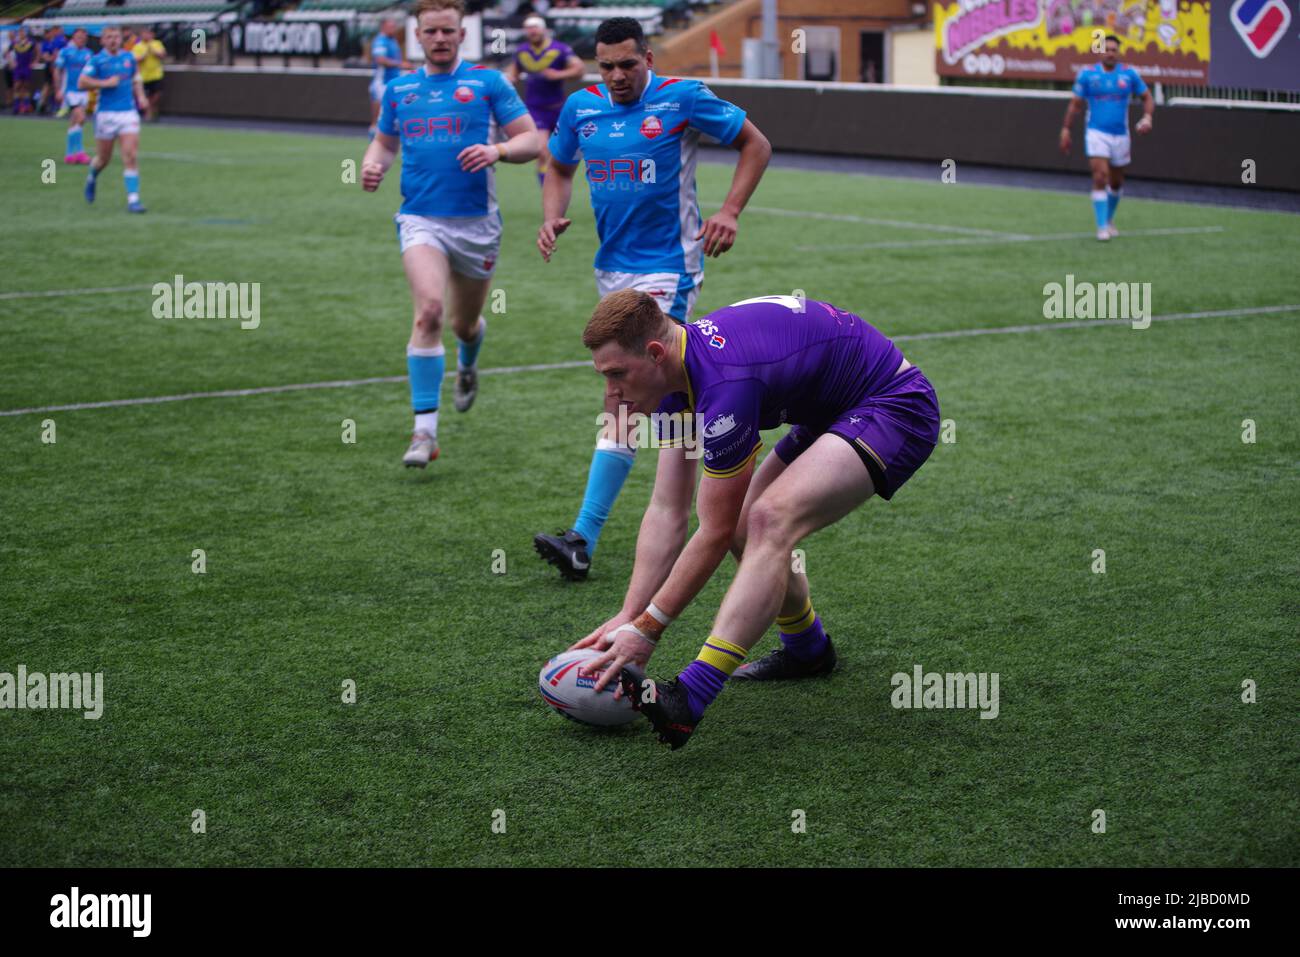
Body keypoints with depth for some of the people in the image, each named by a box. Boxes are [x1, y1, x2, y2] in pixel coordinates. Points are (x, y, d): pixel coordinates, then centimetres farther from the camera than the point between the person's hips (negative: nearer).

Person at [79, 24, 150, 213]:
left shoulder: (129, 57, 8)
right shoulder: (97, 60, -4)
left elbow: (136, 79, 24)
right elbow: (82, 82, -12)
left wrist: (140, 96, 9)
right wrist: (105, 83, -18)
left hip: (128, 111, 2)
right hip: (106, 114, -2)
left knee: (130, 156, -11)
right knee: (104, 159, 9)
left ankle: (133, 199, -12)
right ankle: (92, 178, 44)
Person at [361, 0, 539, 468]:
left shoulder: (487, 82, 1)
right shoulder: (399, 89, 10)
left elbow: (531, 139, 0)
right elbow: (384, 142, 23)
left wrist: (497, 151, -21)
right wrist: (373, 166, 0)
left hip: (476, 221, 0)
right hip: (421, 219, 0)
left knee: (465, 323, 15)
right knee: (429, 310, -23)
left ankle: (468, 367, 56)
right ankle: (425, 430, -23)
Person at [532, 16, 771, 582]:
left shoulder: (683, 99, -8)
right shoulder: (581, 107, 6)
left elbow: (755, 144, 1)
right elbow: (559, 168, 22)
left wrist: (729, 212, -10)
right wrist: (552, 217, 1)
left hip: (667, 269, -6)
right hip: (612, 266, 7)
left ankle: (584, 539, -20)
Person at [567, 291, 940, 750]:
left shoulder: (725, 383, -31)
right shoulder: (677, 372, -3)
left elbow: (715, 532, -23)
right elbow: (667, 511, 0)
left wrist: (646, 630, -17)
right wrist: (629, 616, -5)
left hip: (896, 408, -10)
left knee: (770, 519, -28)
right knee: (745, 526, 13)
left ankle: (689, 700, -38)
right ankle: (807, 649, 37)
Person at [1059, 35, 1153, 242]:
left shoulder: (1129, 74, -1)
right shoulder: (1087, 74, -3)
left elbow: (1147, 97, 7)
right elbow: (1075, 104, 4)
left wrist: (1147, 118, -11)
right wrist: (1066, 129, -1)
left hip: (1121, 135, 3)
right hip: (1096, 133, -3)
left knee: (1116, 182, 13)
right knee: (1100, 176, -17)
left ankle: (1109, 219, 36)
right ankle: (1102, 227, -13)